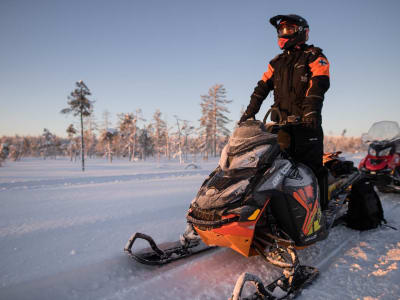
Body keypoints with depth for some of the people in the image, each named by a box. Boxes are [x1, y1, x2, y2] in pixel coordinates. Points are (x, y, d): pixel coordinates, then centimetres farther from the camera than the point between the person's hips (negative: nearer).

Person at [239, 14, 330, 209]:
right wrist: (249, 112, 5)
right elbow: (262, 87, 17)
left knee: (311, 169, -8)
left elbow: (319, 85, -9)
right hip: (282, 123, 5)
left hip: (306, 122, -4)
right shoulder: (277, 62, 23)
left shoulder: (314, 57, 7)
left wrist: (311, 110, -25)